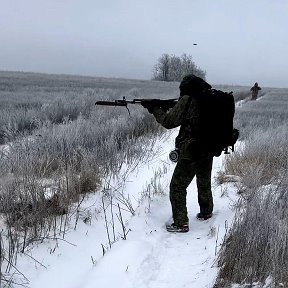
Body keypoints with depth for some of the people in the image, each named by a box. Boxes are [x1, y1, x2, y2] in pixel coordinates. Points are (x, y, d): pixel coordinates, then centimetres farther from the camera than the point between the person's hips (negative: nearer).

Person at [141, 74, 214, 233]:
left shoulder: (187, 100, -14)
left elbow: (169, 121, -9)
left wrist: (154, 109, 4)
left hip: (190, 153, -7)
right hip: (209, 151, 7)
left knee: (177, 187, 5)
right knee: (204, 184, 26)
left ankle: (181, 223, 7)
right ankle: (206, 212, 41)